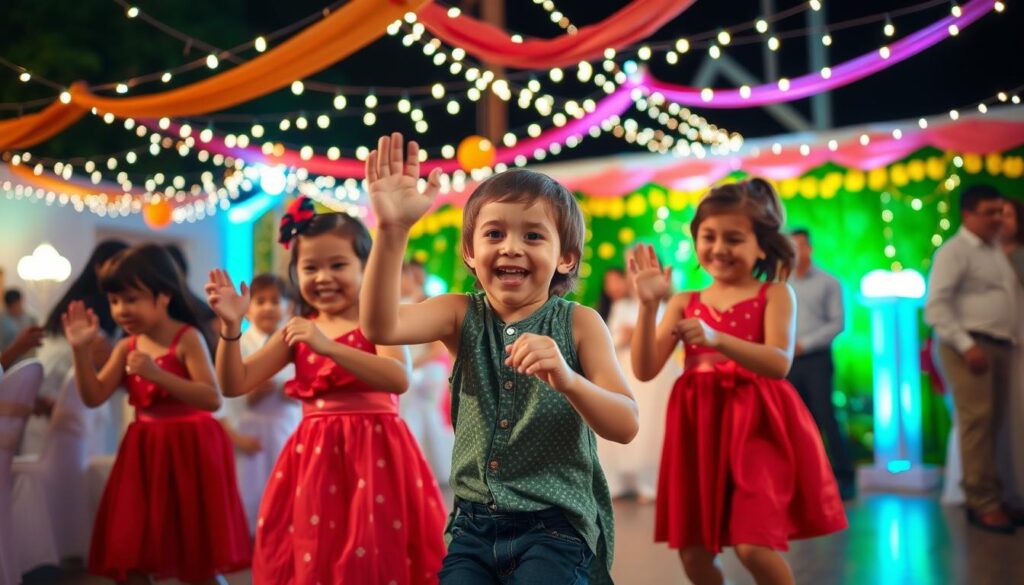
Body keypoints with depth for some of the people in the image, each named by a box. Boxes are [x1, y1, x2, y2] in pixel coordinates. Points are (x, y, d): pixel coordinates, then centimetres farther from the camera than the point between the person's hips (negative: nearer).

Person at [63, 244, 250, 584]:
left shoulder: (186, 338, -12)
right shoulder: (127, 347, 8)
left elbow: (212, 399, -21)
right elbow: (94, 397, 3)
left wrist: (158, 374, -29)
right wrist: (82, 350, -9)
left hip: (187, 449, -6)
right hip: (144, 452, 7)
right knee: (128, 556, 9)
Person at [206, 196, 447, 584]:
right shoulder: (296, 330, 10)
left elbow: (399, 379, -24)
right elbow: (235, 384, 6)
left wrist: (329, 346, -31)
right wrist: (231, 327, -9)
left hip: (374, 453, -4)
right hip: (313, 457, 4)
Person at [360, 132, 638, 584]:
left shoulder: (578, 323, -3)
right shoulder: (463, 316, 2)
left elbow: (625, 426, -11)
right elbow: (380, 326, -16)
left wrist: (569, 380, -30)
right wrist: (392, 230, -29)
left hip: (556, 526, -2)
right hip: (474, 525, 3)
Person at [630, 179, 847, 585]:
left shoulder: (774, 294, 1)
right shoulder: (685, 303, 9)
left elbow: (779, 363, -15)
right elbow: (645, 370, 0)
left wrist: (716, 338, -28)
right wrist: (648, 305, -12)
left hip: (756, 426, -4)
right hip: (700, 429, 4)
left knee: (754, 547, -15)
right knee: (693, 552, 5)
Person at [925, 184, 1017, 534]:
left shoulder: (997, 252, 20)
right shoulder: (954, 252, -5)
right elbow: (936, 307, -14)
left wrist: (1010, 340, 14)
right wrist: (966, 344, -21)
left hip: (1001, 346, 8)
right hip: (968, 346, -8)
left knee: (993, 424, 9)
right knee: (977, 420, -12)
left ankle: (987, 496, 17)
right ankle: (983, 503, -9)